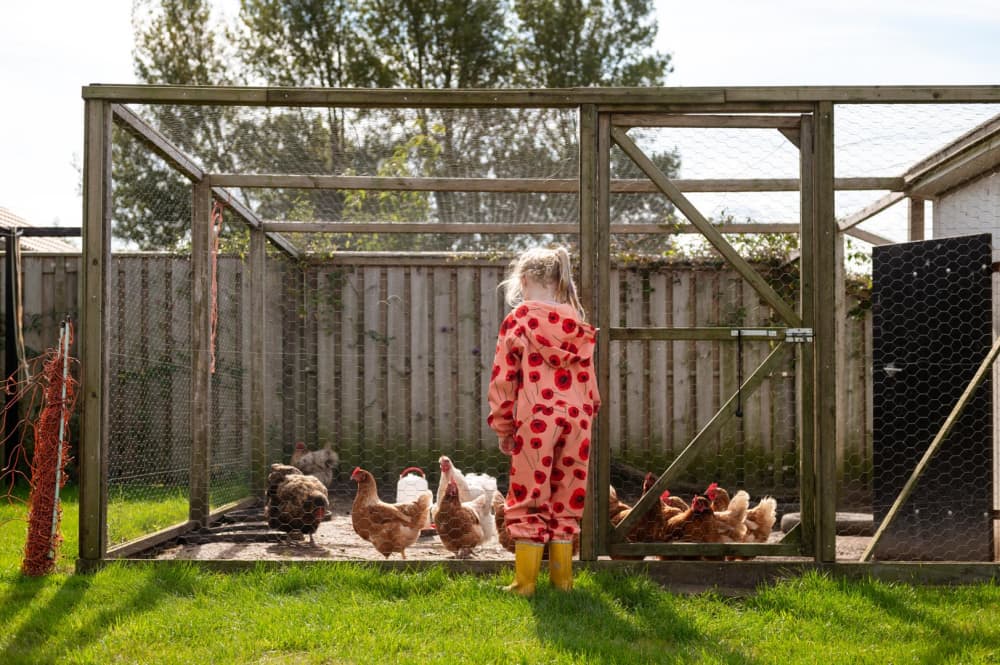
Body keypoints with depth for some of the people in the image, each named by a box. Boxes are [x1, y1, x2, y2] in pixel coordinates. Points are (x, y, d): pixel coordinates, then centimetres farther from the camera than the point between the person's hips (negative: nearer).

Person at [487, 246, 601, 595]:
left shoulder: (518, 321, -3)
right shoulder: (580, 326, 8)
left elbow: (503, 379, -2)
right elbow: (589, 378, 11)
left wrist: (502, 426, 5)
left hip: (535, 419, -4)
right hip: (577, 416, 4)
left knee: (528, 501, 5)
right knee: (566, 500, 12)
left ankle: (525, 581, 7)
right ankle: (562, 577, 17)